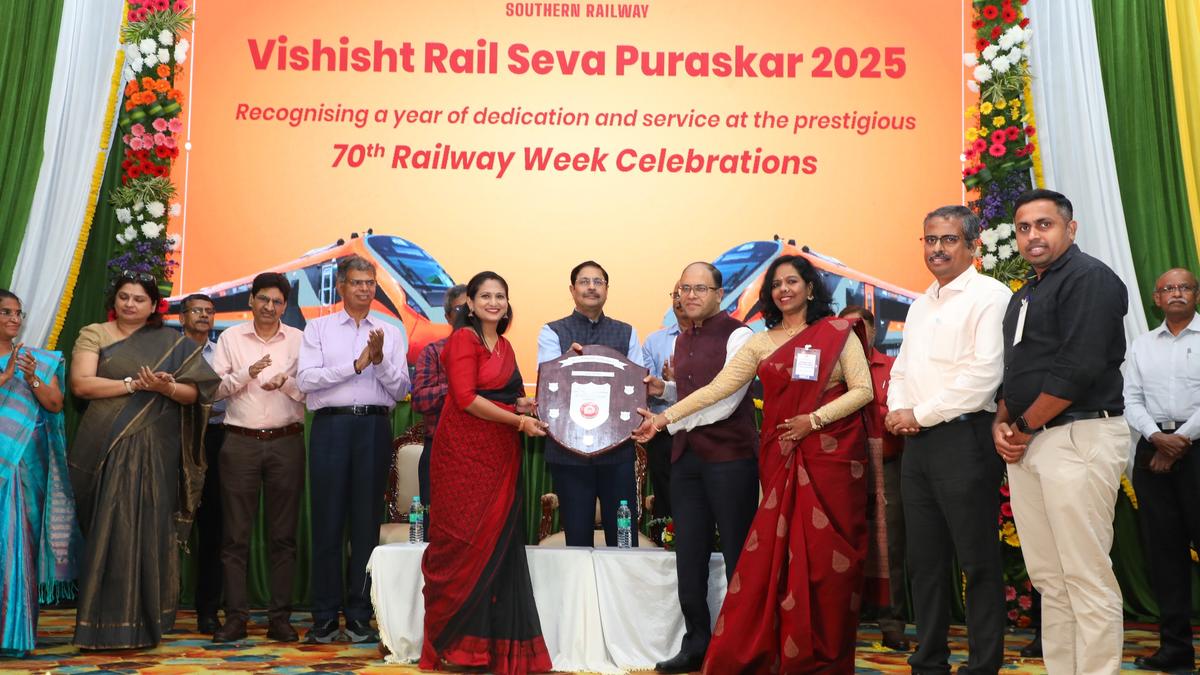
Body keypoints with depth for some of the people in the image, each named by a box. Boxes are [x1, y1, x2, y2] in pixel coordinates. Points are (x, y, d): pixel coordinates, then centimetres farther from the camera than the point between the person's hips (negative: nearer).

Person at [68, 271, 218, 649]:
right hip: (107, 448, -1)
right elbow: (81, 384, -6)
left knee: (150, 531, 0)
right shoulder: (94, 335, 8)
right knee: (110, 532, -2)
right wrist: (134, 384, -13)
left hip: (156, 451, 1)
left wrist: (167, 387, -16)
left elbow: (195, 393, 3)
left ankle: (145, 622, 8)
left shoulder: (173, 344, 11)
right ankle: (106, 626, 5)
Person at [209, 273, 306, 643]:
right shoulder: (230, 338, 9)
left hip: (286, 443, 0)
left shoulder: (298, 340, 8)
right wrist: (247, 373, -13)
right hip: (241, 442, 0)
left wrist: (285, 382, -15)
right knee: (236, 535, 1)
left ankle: (280, 618, 9)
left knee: (283, 535, 3)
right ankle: (235, 617, 7)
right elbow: (216, 388, 2)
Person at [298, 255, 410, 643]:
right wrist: (355, 365, -9)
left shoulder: (393, 333, 13)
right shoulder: (318, 328, 10)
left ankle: (359, 617, 12)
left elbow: (400, 389, 5)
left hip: (375, 427, 1)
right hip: (331, 425, -1)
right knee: (327, 522, 0)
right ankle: (325, 618, 8)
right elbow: (306, 380, -4)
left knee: (367, 523, 4)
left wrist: (379, 359, -11)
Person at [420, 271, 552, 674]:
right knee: (465, 543, -3)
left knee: (500, 545, 5)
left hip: (501, 455, 7)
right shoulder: (464, 338, -5)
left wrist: (528, 407, 2)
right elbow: (465, 397, -15)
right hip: (465, 452, -7)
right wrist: (518, 420, -14)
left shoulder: (505, 346, 17)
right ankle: (453, 640, 8)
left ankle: (497, 642, 11)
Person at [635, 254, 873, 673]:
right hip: (781, 459, 2)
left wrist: (814, 420, -13)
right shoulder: (761, 343, 8)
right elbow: (716, 389, 2)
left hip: (832, 455, -2)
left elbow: (863, 390, -4)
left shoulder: (839, 332, 2)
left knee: (827, 555, 1)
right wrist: (665, 418, -5)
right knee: (772, 553, 1)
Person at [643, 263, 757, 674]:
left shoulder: (736, 335, -9)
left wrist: (668, 421, -14)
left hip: (729, 457, -7)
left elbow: (725, 401, -16)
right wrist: (664, 389, 8)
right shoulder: (683, 339, 16)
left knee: (737, 554, 1)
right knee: (689, 553, 11)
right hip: (686, 456, 7)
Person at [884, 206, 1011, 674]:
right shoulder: (920, 305, 19)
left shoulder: (989, 296, -6)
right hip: (917, 442, 8)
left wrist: (920, 414, -11)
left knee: (977, 562, -1)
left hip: (964, 438, -8)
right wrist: (898, 411, 1)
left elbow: (984, 375, -16)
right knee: (925, 560, 12)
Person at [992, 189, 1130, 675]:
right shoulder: (1025, 295, 20)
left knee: (1087, 581, -6)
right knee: (1049, 580, 12)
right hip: (1025, 446, 9)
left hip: (1078, 438, -9)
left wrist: (1024, 426, -9)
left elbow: (1080, 367, -17)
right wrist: (1002, 423, 6)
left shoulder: (1089, 278, -7)